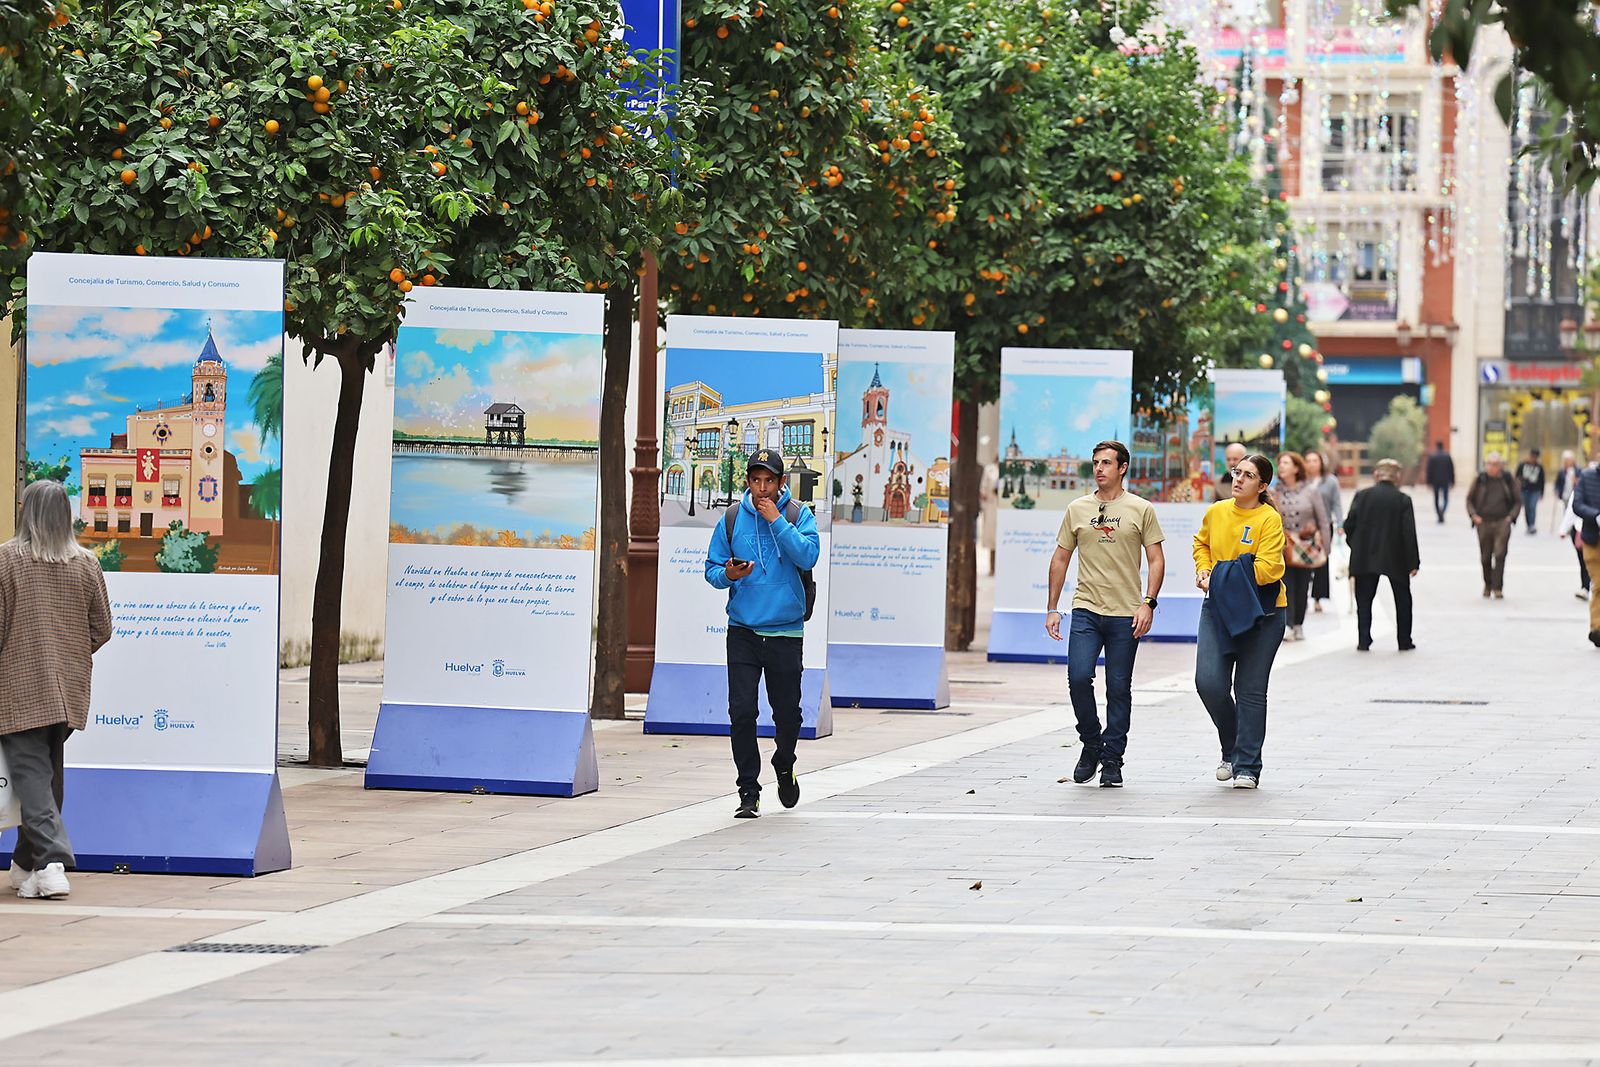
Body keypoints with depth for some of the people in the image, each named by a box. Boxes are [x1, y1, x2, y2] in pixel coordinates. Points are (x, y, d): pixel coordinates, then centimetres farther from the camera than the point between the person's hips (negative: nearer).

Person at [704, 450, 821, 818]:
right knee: (742, 712, -7)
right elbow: (711, 568, 9)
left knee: (787, 712, 8)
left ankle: (784, 767, 38)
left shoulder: (798, 516, 0)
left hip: (785, 633, -1)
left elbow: (808, 556, -15)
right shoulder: (732, 520, 5)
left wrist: (776, 520, -17)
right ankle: (749, 792, 1)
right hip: (742, 632, 1)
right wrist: (727, 575, -13)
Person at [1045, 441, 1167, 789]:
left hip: (1125, 615, -1)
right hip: (1086, 609, 1)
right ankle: (1091, 744, 7)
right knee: (1079, 677, -14)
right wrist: (1052, 608, 9)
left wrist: (1148, 603, -9)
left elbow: (1156, 560, 3)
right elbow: (1060, 559, 14)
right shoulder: (1077, 509, 9)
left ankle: (1112, 760, 11)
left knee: (1119, 689, 2)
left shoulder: (1141, 509, 3)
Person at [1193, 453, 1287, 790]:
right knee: (1209, 682, -8)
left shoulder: (1269, 519, -12)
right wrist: (1204, 571, 5)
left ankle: (1247, 766, 9)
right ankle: (1231, 749, 16)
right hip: (1217, 609, 4)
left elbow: (1266, 569, -19)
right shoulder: (1216, 512, 4)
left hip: (1261, 613, -4)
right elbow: (1201, 543, 24)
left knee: (1250, 690, 1)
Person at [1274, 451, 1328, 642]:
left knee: (1302, 587, 5)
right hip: (1283, 547, 0)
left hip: (1307, 547, 0)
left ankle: (1298, 626, 16)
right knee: (1286, 585, -11)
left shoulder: (1311, 491, 0)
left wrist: (1324, 548, 0)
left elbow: (1322, 521, 3)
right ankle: (1287, 626, -17)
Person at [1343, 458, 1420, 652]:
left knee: (1364, 600, 7)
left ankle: (1363, 640, -2)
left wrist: (1355, 547, 12)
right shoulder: (1403, 500, -7)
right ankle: (1404, 641, 18)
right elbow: (1409, 533, -10)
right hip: (1396, 559, 0)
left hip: (1365, 558, 0)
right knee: (1402, 600, 15)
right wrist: (1413, 562, -5)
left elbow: (1349, 525, -5)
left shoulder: (1362, 496, -4)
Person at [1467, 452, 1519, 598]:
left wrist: (1511, 516, 0)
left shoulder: (1507, 480, 4)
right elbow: (1469, 499, 13)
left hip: (1502, 522, -2)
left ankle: (1498, 587, -10)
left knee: (1500, 554, -13)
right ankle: (1487, 585, 27)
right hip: (1484, 522, 2)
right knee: (1485, 557, 8)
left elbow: (1516, 501, 14)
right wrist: (1473, 515, -2)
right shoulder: (1480, 479, 5)